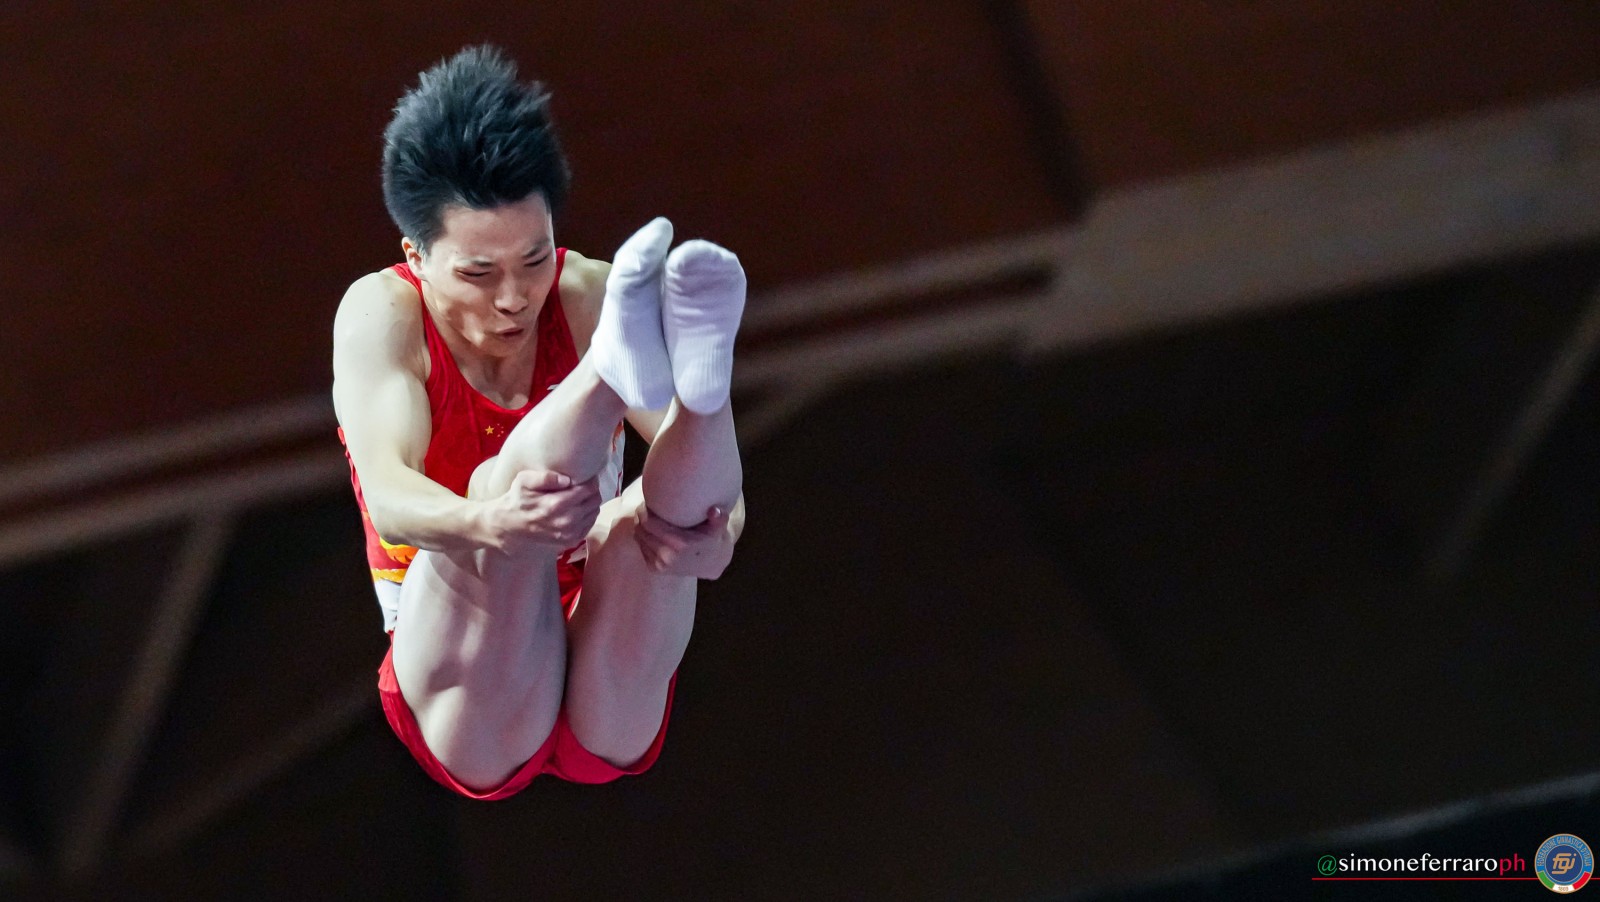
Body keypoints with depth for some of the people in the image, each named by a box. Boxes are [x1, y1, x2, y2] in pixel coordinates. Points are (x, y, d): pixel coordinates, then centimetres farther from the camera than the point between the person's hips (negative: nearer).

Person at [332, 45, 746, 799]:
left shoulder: (586, 298, -2)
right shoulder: (383, 313, -6)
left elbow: (700, 464, -15)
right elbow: (387, 496, -25)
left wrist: (720, 527, -40)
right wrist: (489, 524, -49)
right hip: (470, 728, -2)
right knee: (501, 483, -30)